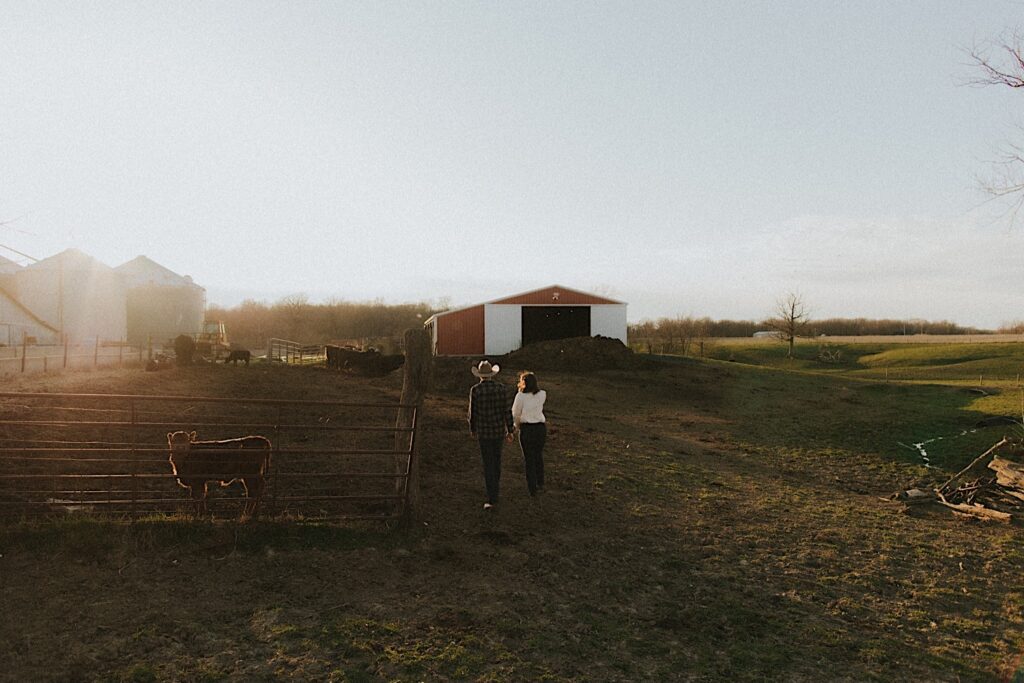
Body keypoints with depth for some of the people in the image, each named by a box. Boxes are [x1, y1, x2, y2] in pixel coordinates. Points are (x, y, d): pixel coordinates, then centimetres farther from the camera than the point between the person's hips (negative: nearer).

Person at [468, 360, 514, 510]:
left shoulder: (475, 390, -13)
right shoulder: (501, 388, -7)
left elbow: (473, 413, -8)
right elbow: (507, 410, -6)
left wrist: (472, 430, 10)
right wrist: (510, 431, 3)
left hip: (484, 431, -3)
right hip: (499, 430, 3)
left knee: (488, 465, 2)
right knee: (496, 458, 25)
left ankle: (492, 499, 0)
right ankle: (494, 483, 44)